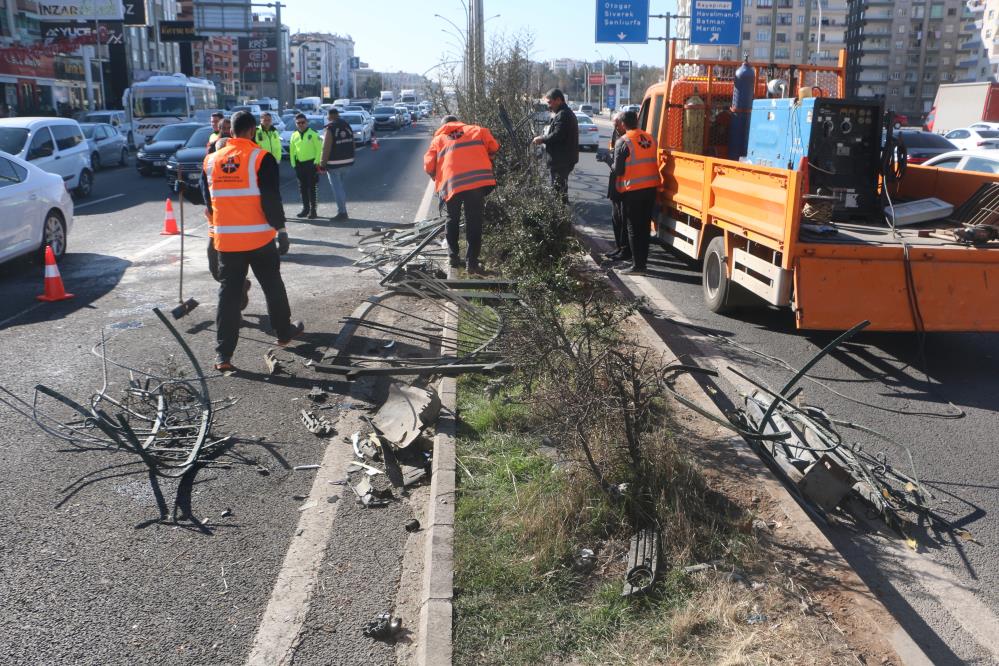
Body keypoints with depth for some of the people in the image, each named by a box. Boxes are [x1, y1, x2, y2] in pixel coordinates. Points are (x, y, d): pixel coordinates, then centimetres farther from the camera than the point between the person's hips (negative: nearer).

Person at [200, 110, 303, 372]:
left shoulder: (211, 160, 7)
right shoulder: (261, 158, -9)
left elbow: (208, 200, 16)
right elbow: (272, 198, -14)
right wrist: (281, 229, -8)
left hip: (226, 239, 4)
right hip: (259, 237, -3)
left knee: (228, 292, 7)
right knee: (272, 285, 16)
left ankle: (223, 354, 2)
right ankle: (284, 331, 32)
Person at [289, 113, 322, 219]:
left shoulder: (313, 134, -4)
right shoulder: (294, 135, 11)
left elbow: (319, 149, -7)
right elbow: (292, 150, 15)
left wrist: (316, 162, -13)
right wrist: (293, 164, 8)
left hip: (311, 163, -5)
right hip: (299, 164, 5)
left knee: (312, 188, -4)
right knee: (302, 188, 10)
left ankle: (313, 210, -1)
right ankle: (305, 208, 19)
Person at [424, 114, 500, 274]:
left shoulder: (438, 139, 20)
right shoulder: (476, 130, 20)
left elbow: (428, 166, 11)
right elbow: (494, 147, 12)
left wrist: (439, 180, 27)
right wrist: (485, 158, 30)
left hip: (451, 184, 1)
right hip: (478, 180, -1)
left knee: (452, 220, 21)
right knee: (474, 222, 4)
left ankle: (453, 257, 23)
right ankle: (471, 261, -1)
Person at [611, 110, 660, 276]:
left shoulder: (623, 142, -11)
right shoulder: (650, 138, 7)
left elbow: (618, 170, -12)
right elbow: (653, 162, 12)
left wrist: (612, 167, 9)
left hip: (632, 190, -6)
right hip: (651, 187, 6)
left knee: (634, 228, 1)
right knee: (645, 226, 13)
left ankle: (637, 266, 1)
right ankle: (642, 262, 20)